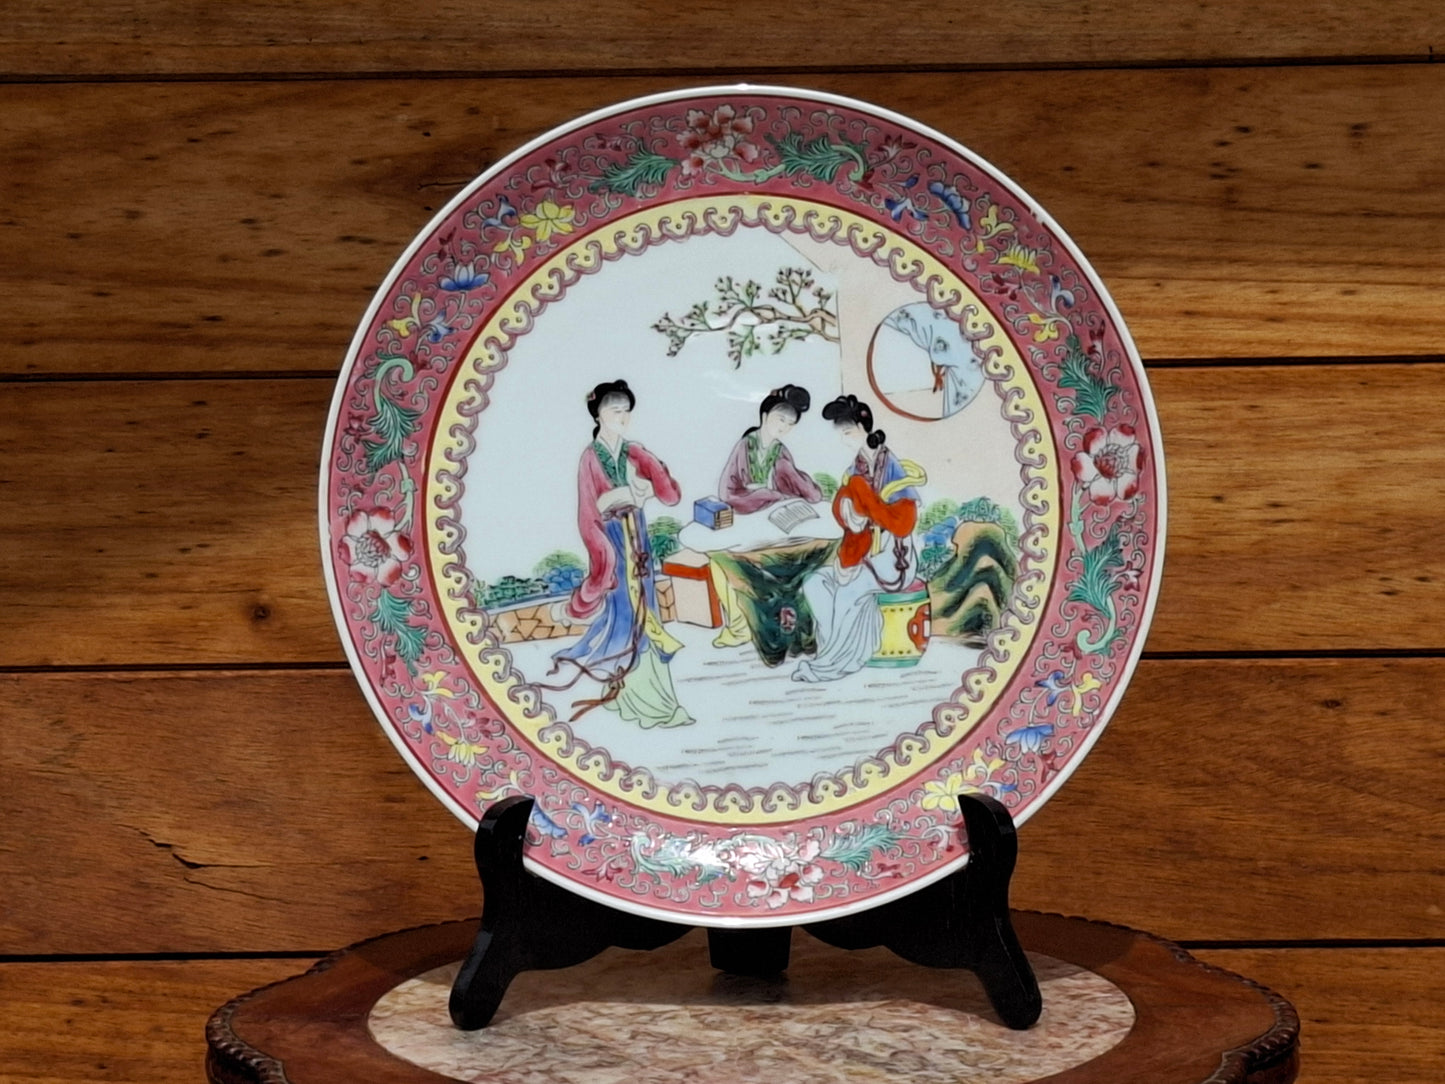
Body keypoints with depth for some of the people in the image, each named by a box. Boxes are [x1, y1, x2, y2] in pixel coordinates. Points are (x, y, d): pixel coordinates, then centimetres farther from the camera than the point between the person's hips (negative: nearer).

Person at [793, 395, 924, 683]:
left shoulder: (892, 469, -16)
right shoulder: (857, 469, 6)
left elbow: (903, 525, -23)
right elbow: (852, 525, 5)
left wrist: (864, 495, -22)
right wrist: (846, 559, -13)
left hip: (893, 558, -7)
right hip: (865, 554, 8)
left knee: (847, 592, -28)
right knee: (814, 584, -12)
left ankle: (833, 662, -15)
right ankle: (845, 653, -10)